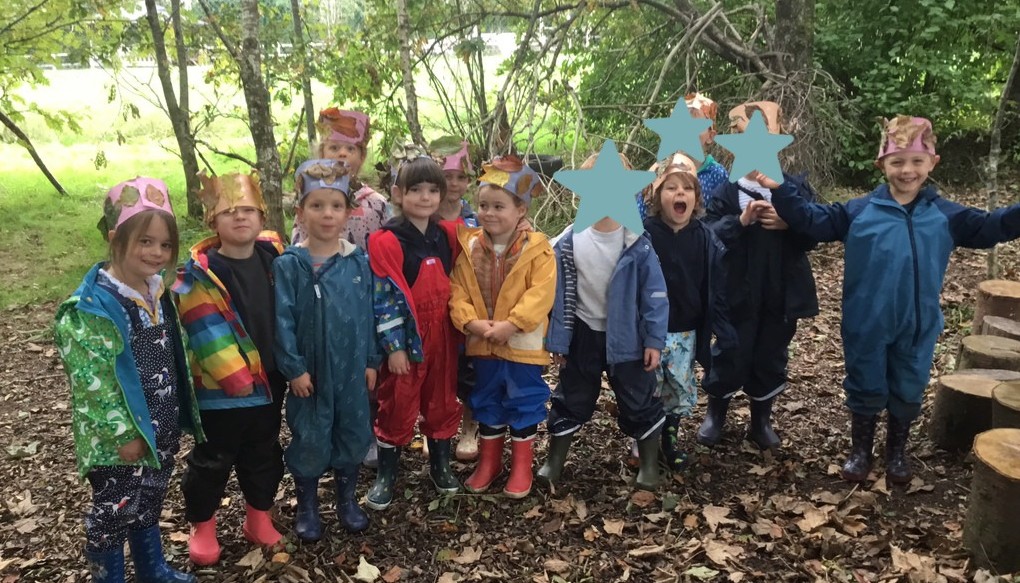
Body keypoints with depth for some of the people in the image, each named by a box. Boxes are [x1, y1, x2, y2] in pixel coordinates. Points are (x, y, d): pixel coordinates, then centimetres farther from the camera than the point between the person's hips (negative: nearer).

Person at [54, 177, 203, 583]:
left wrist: (182, 413, 15)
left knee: (149, 505, 24)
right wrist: (123, 433, -20)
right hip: (120, 439, -8)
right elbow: (92, 380, -22)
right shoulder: (92, 306, -21)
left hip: (162, 430, 8)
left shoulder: (157, 292, 4)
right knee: (112, 515, 9)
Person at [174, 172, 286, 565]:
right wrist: (234, 375, -21)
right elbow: (205, 329, -18)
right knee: (213, 459, 10)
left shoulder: (275, 258, 1)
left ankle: (259, 516, 37)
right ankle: (202, 525, 30)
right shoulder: (200, 272, -15)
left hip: (270, 379, 5)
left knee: (264, 453, 19)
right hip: (221, 387, -5)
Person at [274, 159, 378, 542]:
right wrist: (294, 368, -12)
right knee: (310, 440, 9)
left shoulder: (359, 261, -1)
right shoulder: (289, 265, -10)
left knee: (353, 435, 15)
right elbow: (282, 320, -10)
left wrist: (371, 360, 5)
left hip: (352, 368, 3)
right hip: (311, 370, -3)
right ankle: (306, 507, 30)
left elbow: (368, 313, 4)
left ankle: (347, 500, 36)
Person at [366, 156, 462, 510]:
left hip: (442, 336, 5)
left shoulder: (446, 235, 4)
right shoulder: (387, 242, -13)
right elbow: (385, 298, -15)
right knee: (398, 407, 6)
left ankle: (440, 465, 33)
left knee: (443, 402, 15)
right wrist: (394, 346, -17)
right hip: (406, 340, -5)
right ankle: (385, 476, 22)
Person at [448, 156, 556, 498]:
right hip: (482, 343, 4)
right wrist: (472, 321, -19)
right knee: (486, 403, 17)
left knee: (523, 403, 8)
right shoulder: (469, 247, 0)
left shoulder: (537, 249, -12)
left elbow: (540, 294, -19)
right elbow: (458, 291, -3)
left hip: (522, 343, -4)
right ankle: (489, 461, 34)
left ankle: (521, 466, 24)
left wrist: (511, 325, -25)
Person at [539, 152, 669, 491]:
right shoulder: (569, 243, -8)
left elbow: (654, 294, -9)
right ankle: (555, 461, 31)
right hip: (583, 335, 2)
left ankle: (649, 464, 28)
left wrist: (654, 340, -10)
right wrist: (557, 340, -3)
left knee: (639, 402, 9)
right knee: (571, 400, 15)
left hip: (627, 337, -1)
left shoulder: (637, 244, -12)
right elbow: (560, 295, -4)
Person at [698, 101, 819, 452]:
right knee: (730, 356, 8)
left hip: (782, 293, 2)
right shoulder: (728, 191, -6)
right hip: (737, 293, -2)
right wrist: (740, 221, -27)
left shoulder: (797, 188, 2)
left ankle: (761, 420, 32)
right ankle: (715, 414, 29)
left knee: (771, 357, 14)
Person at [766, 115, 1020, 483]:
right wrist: (779, 190, -19)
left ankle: (897, 453, 36)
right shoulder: (859, 211, -5)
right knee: (866, 389, 11)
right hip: (867, 325, -2)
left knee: (908, 391, 15)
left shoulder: (946, 216, 2)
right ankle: (860, 451, 30)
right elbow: (813, 221, -7)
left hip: (917, 326, 2)